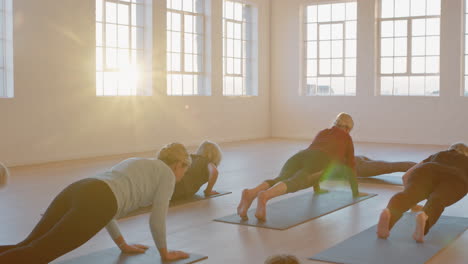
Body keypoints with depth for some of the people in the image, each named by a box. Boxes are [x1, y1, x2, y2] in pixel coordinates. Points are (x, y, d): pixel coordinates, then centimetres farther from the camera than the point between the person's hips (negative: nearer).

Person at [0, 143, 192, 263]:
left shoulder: (134, 163, 40)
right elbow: (157, 219, 12)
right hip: (93, 204, -8)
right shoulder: (167, 173, 18)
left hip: (75, 192, 8)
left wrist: (123, 245, 47)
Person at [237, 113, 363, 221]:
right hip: (319, 163, -5)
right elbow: (350, 164, 33)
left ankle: (251, 193, -55)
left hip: (299, 157, 5)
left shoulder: (322, 133, 44)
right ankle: (264, 196, -63)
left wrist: (317, 188, 62)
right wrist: (355, 191, 43)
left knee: (279, 181, -23)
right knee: (293, 183, -31)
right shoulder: (346, 137, 31)